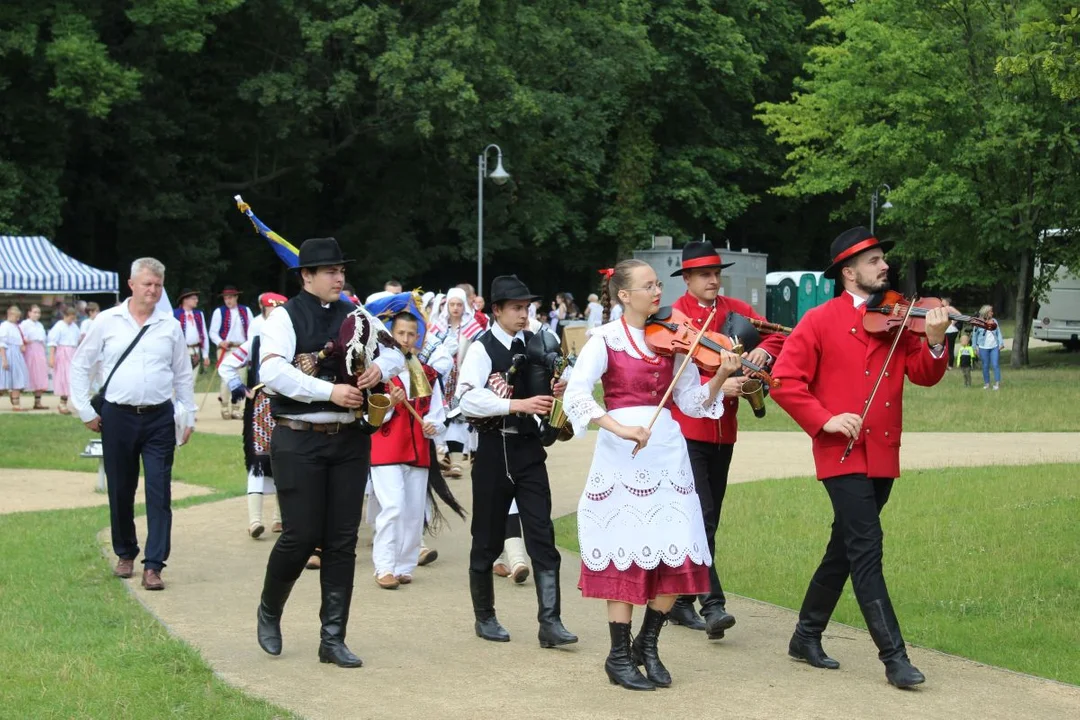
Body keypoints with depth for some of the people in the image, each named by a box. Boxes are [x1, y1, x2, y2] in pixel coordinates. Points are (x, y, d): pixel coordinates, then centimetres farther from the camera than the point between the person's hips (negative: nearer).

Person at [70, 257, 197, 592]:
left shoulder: (170, 326, 5)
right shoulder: (107, 321, 1)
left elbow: (183, 375, 12)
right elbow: (80, 365, 6)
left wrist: (189, 416, 8)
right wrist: (85, 411, 2)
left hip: (159, 418, 0)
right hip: (117, 416, 0)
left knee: (159, 493, -5)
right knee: (120, 491, 9)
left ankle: (153, 566, -3)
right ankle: (125, 554, 28)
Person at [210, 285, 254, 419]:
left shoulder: (246, 311, 10)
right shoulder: (219, 311, 2)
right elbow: (213, 332, 0)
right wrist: (220, 342, -18)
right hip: (225, 350, -3)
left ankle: (236, 410, 10)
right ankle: (224, 407, 2)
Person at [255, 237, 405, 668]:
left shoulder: (357, 317, 11)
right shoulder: (285, 317, -5)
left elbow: (393, 353, 14)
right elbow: (273, 372, -19)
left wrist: (379, 367, -10)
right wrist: (330, 391, -25)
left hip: (350, 439, 5)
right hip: (299, 441, -5)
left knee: (343, 540, 5)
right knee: (301, 536, -5)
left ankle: (333, 638, 12)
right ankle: (269, 612, 23)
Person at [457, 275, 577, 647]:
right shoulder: (482, 348, -8)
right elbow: (468, 398, -22)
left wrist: (556, 390, -3)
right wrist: (518, 404, -29)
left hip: (529, 448, 4)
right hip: (494, 448, -4)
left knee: (542, 534, -3)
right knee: (488, 538, 8)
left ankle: (550, 622, -4)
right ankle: (484, 617, 23)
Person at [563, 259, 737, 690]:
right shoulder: (606, 340, -4)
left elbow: (692, 402, 8)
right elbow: (575, 396, -17)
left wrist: (721, 376, -9)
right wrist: (620, 428, -28)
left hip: (667, 452, 5)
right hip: (622, 456, -5)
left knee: (679, 557, 1)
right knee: (626, 557, -3)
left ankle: (647, 646, 19)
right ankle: (619, 657, 11)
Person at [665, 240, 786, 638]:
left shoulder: (734, 310, 9)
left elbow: (776, 334, 7)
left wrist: (763, 350, -16)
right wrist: (717, 386, -30)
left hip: (723, 429, 6)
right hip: (687, 429, -6)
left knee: (708, 518, 11)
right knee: (701, 517, -14)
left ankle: (682, 602, 20)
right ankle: (713, 605, -17)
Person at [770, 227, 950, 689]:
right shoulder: (820, 321, -4)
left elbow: (924, 375, 1)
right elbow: (785, 381, -7)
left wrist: (935, 342, -18)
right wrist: (824, 420, -17)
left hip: (882, 455, 6)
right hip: (842, 454, -6)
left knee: (845, 549, 14)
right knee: (867, 549, -12)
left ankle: (807, 637, 28)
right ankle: (894, 656, -10)